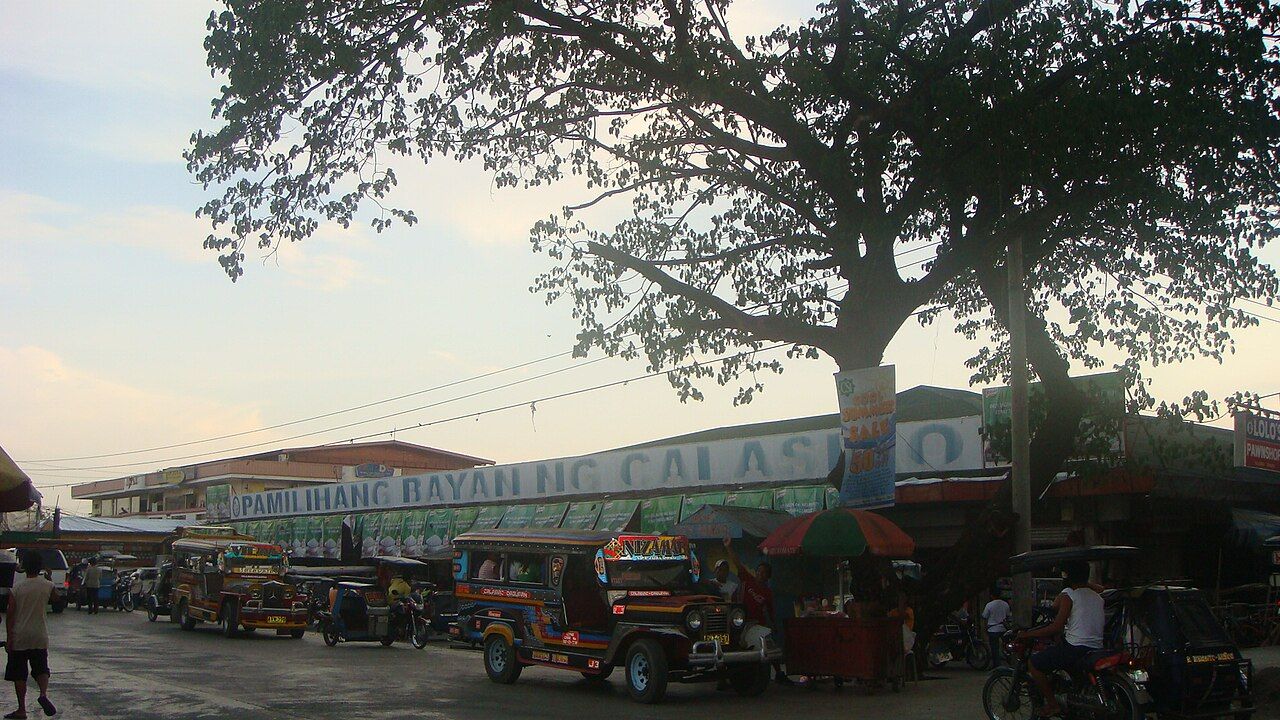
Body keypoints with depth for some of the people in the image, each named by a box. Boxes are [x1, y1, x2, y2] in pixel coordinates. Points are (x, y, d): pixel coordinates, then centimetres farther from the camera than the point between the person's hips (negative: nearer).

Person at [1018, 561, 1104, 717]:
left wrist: (1028, 634, -7)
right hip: (1097, 649, 8)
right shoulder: (1098, 598, 16)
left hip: (1074, 648, -8)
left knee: (1035, 663, 3)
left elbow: (1057, 627, -12)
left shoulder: (1068, 595, -5)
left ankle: (1053, 704, -1)